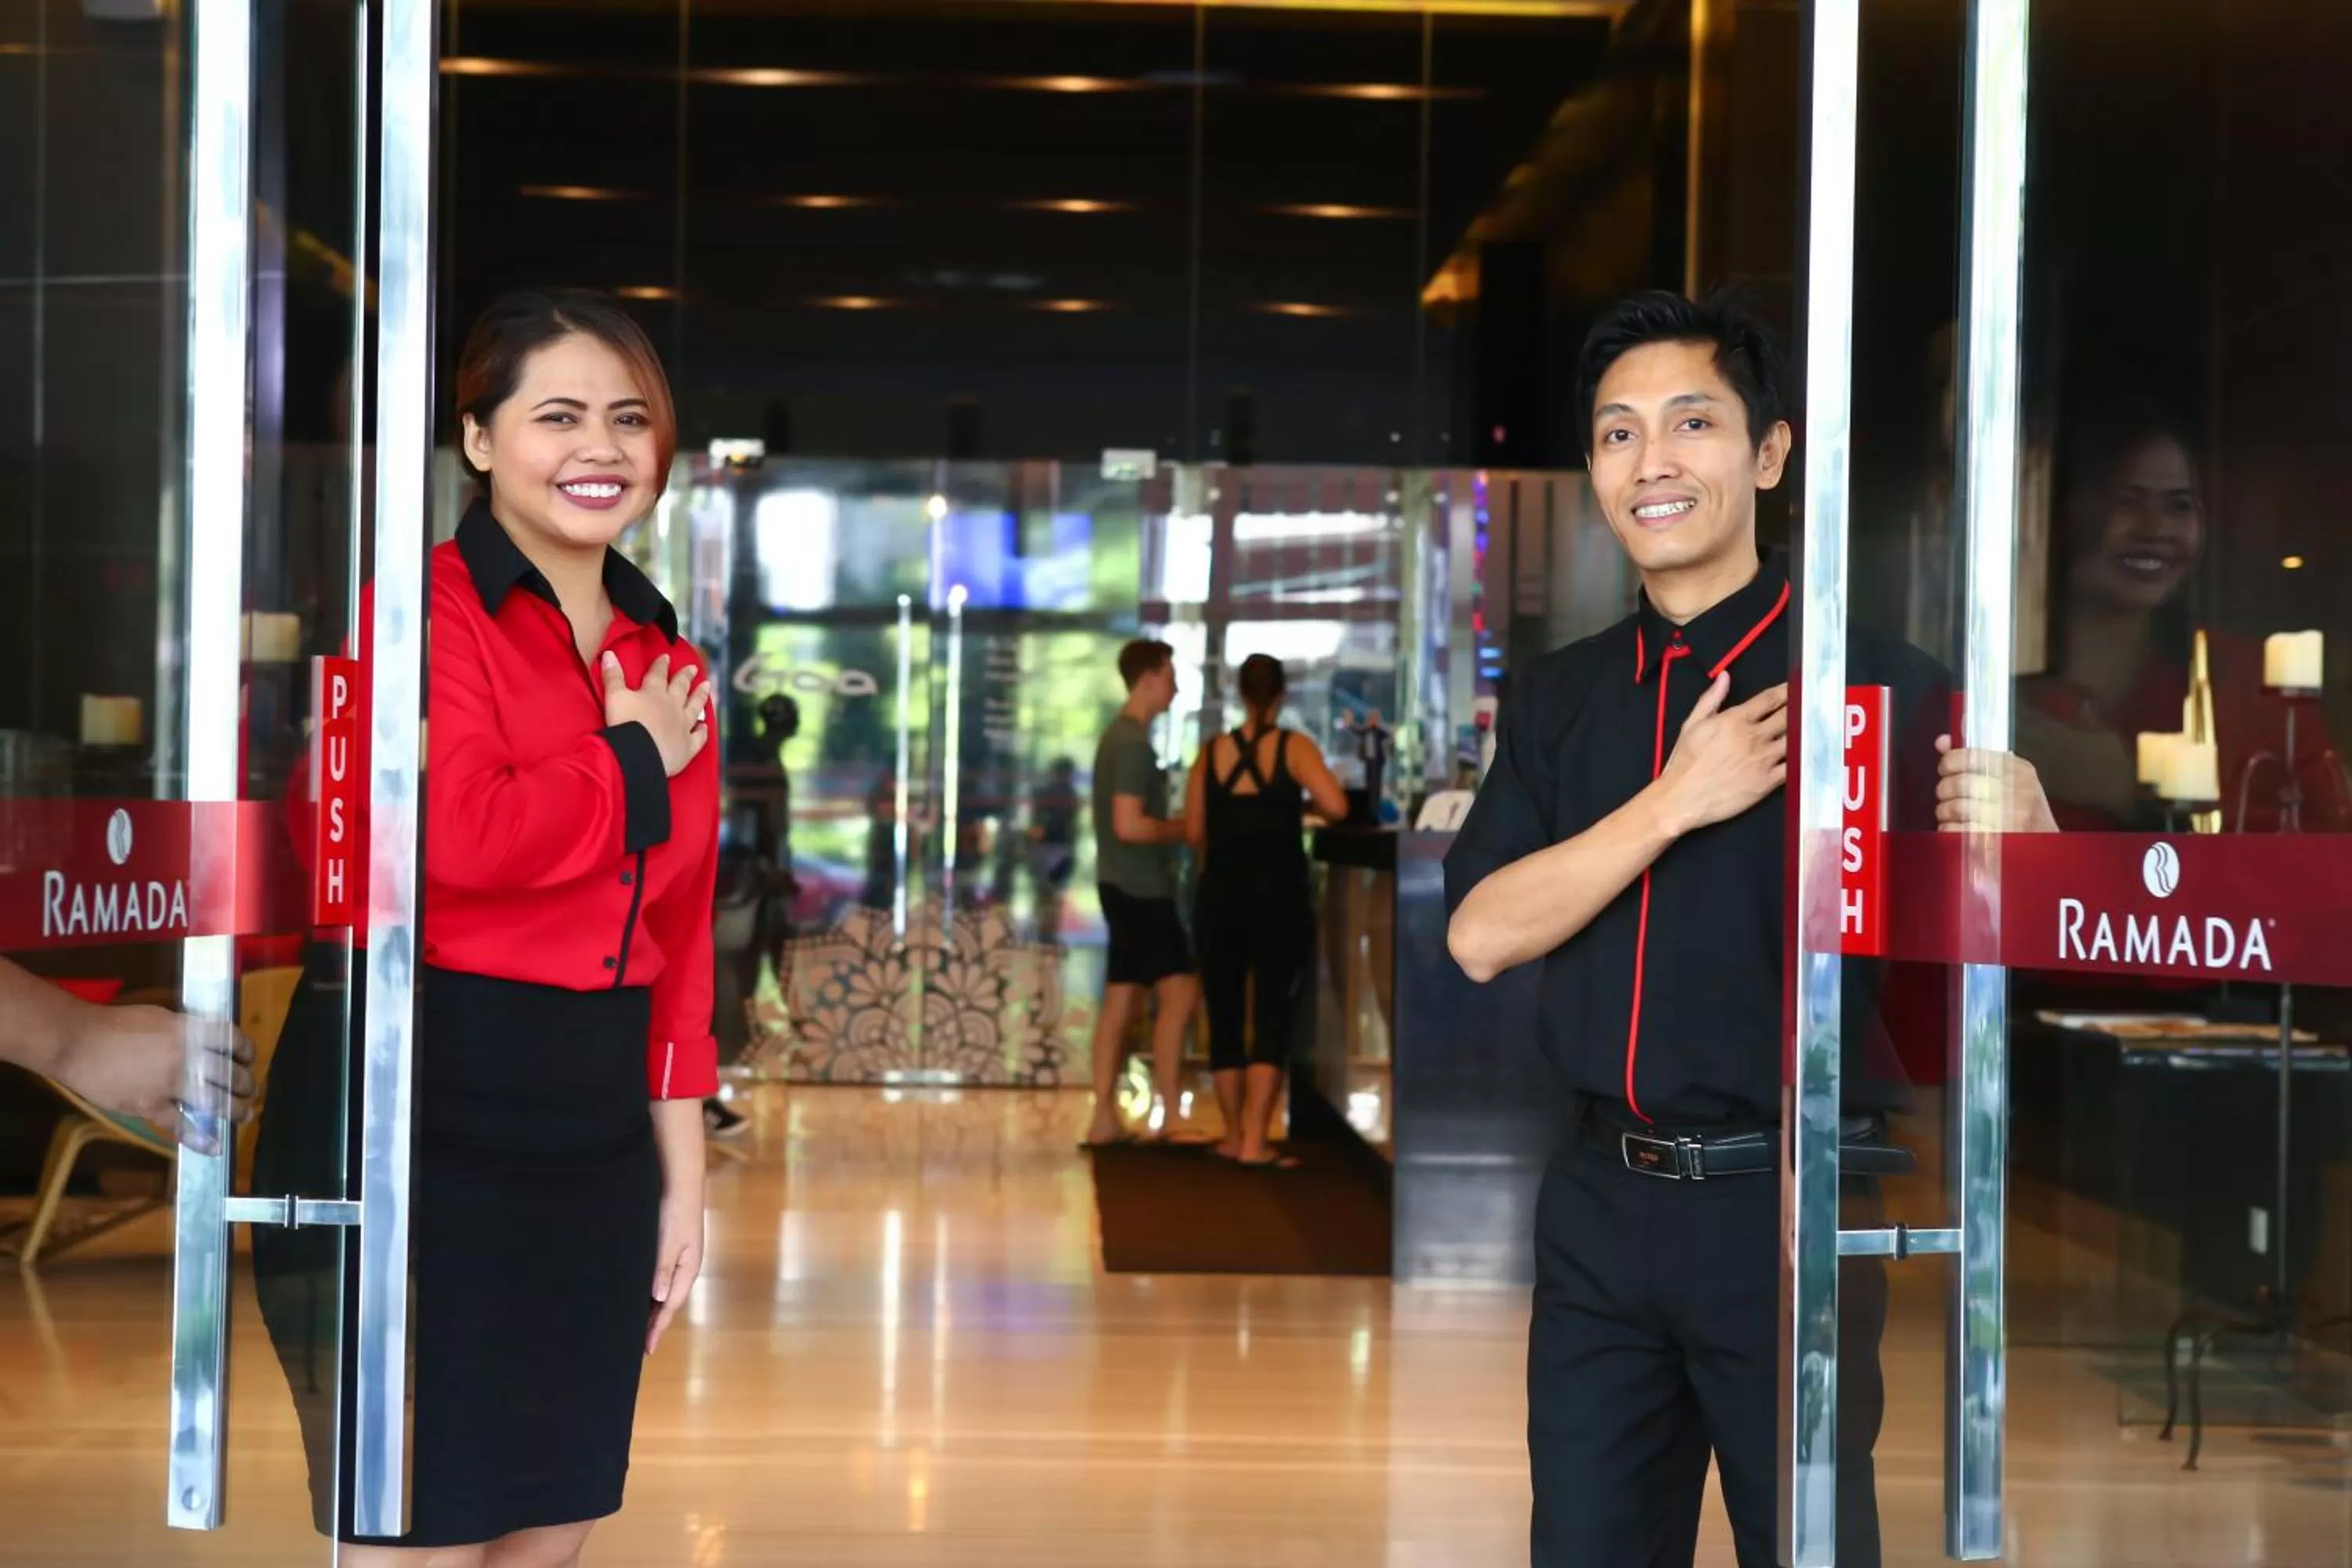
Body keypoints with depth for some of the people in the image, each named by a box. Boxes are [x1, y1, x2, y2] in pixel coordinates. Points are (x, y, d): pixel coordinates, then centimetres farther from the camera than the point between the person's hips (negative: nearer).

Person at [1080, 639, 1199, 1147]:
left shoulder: (1118, 735, 15)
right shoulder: (1134, 742, -16)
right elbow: (1129, 825, -23)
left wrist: (1174, 825, 13)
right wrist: (1183, 829, -10)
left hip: (1126, 885, 10)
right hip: (1140, 887, -10)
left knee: (1121, 1002, 9)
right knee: (1179, 994, -11)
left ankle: (1104, 1120, 10)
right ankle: (1166, 1115, -12)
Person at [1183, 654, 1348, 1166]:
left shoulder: (1212, 751, 1)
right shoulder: (1294, 747, -6)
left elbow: (1194, 832, 1)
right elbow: (1336, 807, -19)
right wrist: (1302, 806, 2)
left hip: (1219, 899, 3)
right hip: (1279, 900, -3)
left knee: (1225, 1015, 13)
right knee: (1272, 1018, 0)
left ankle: (1234, 1134, 21)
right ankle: (1255, 1141, -9)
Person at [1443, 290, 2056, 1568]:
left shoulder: (1878, 684, -6)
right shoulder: (1557, 699, 7)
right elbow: (1481, 935, -4)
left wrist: (2019, 831, -28)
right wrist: (1679, 799, -14)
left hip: (1788, 1202, -4)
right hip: (1601, 1201, 4)